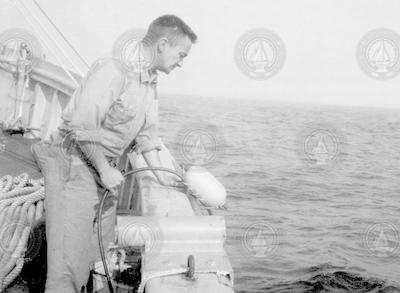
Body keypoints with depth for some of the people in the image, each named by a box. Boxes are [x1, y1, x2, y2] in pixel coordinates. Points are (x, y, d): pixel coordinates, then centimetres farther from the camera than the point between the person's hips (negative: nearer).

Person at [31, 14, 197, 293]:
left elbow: (147, 132, 16)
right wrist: (104, 169, -17)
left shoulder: (151, 82, 10)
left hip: (105, 170, 9)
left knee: (102, 256, 13)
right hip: (73, 165, -9)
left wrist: (161, 174, 12)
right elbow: (83, 126, -25)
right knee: (70, 262, -9)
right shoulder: (113, 69, -20)